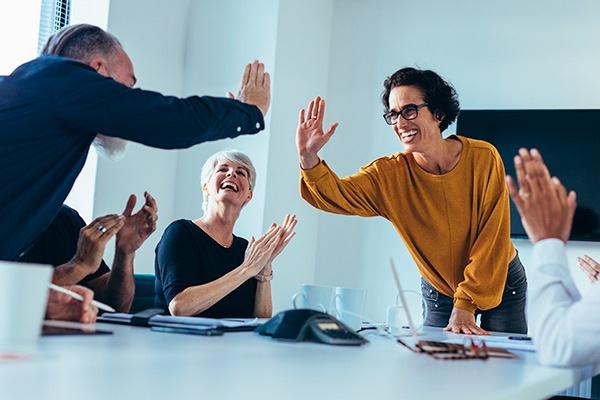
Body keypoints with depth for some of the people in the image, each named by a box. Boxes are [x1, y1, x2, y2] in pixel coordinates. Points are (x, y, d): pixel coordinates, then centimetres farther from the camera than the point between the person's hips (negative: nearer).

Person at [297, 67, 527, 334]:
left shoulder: (483, 158, -20)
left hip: (502, 285, -1)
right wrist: (308, 157, -49)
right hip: (438, 293, 1)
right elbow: (334, 195, -30)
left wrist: (464, 306, -23)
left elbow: (491, 239, -20)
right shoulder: (389, 174, -16)